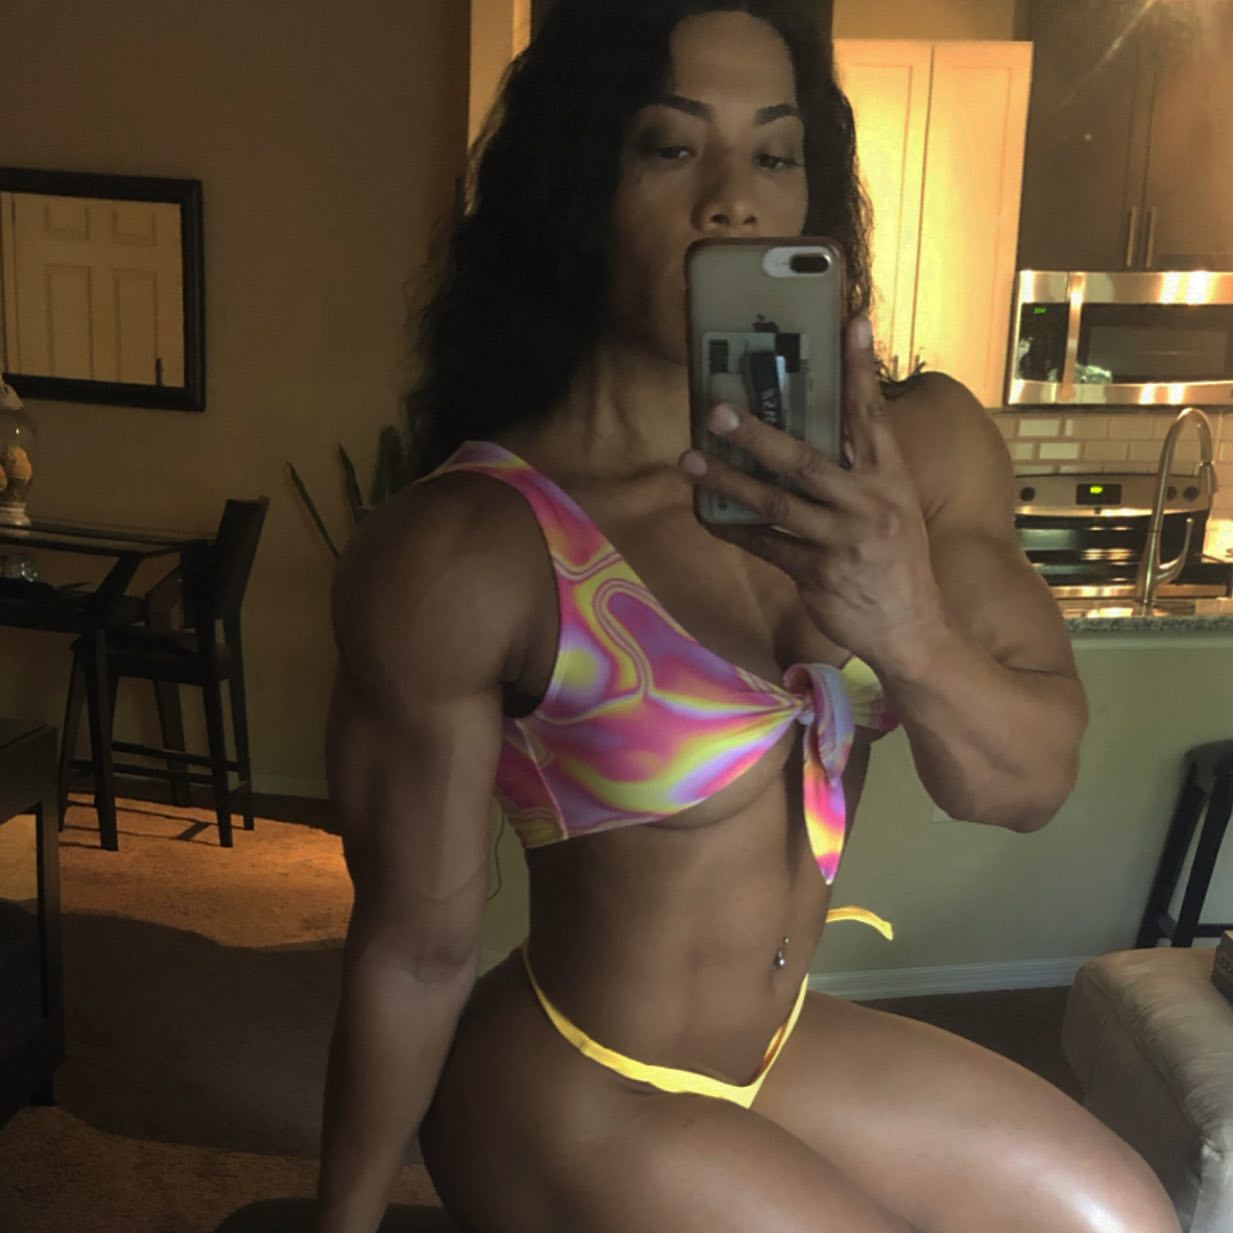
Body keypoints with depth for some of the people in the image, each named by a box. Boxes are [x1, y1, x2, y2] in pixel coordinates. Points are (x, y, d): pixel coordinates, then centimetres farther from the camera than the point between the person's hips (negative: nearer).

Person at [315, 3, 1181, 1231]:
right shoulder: (459, 553, -28)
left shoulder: (921, 447, -10)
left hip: (784, 1042, 6)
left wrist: (912, 634, -32)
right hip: (572, 1108, -5)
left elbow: (1030, 783, -11)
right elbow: (416, 948, -19)